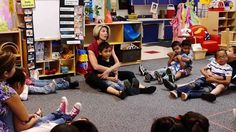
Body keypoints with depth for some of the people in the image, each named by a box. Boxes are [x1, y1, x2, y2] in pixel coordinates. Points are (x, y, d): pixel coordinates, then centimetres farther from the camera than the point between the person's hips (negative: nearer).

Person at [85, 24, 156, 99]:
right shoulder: (91, 47, -13)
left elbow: (117, 63, -8)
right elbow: (95, 66, -24)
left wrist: (108, 70, -26)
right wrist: (111, 69, -20)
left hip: (108, 73, 6)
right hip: (93, 74, -6)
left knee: (129, 74, -9)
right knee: (96, 80, -42)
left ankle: (142, 88, -36)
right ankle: (118, 93, -65)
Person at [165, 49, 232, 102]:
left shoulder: (228, 68, -1)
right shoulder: (213, 63, 11)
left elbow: (227, 81, -9)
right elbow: (202, 69, 14)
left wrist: (214, 80, -16)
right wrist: (207, 74, -8)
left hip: (213, 84, -3)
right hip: (205, 79, 3)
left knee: (205, 90, -34)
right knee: (194, 85, -26)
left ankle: (187, 94, -56)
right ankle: (176, 90, -44)